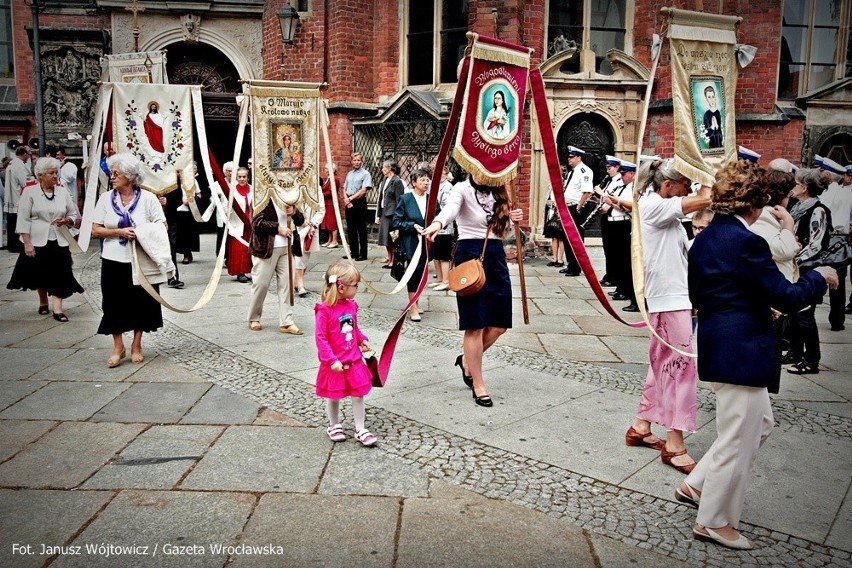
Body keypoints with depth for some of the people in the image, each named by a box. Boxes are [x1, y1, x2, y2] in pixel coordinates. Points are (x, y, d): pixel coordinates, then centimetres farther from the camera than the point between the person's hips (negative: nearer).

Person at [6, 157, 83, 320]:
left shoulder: (63, 191, 4)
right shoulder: (30, 192, -5)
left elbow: (74, 214, 13)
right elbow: (23, 219, -7)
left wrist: (67, 220, -11)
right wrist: (27, 243, -12)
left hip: (59, 241, 2)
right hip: (37, 241, -1)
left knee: (59, 275, -4)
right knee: (40, 275, 12)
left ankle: (57, 309, -2)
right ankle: (43, 303, 34)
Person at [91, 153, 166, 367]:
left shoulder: (147, 198, -3)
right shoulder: (106, 198, 2)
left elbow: (162, 227, -6)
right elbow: (95, 230, 0)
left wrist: (141, 233, -21)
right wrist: (119, 232, -16)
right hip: (114, 261, 1)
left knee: (141, 303, 7)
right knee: (114, 304, 4)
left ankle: (136, 346, 23)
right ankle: (118, 347, 19)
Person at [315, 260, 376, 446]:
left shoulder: (351, 305, 0)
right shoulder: (325, 310, -20)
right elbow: (320, 337, -18)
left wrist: (362, 340, -1)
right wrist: (332, 360, -21)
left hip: (354, 360, 5)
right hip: (335, 364, -5)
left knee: (358, 395, 9)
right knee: (333, 397, 14)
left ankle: (361, 430, 21)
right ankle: (334, 426, 35)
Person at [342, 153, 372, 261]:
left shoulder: (365, 174, -5)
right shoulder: (349, 174, 15)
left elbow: (363, 190, -13)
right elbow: (345, 189, 15)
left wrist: (350, 198, -12)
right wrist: (346, 199, -4)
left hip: (359, 202, -6)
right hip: (349, 203, 6)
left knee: (361, 229, -2)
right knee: (350, 229, 10)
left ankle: (363, 254, 3)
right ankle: (354, 253, 18)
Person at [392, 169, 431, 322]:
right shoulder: (405, 199, -4)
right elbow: (395, 222, -5)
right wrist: (413, 226, -16)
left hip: (426, 243, 4)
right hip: (411, 243, -4)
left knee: (421, 273, 11)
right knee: (414, 273, -3)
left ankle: (414, 302, 29)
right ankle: (413, 308, 4)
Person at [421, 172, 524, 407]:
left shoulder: (498, 193, 12)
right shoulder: (463, 189, -6)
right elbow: (450, 208, -29)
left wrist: (513, 219, -4)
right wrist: (438, 223, -51)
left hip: (496, 255, 6)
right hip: (470, 253, -6)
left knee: (499, 324, 7)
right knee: (475, 324, -2)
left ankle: (467, 360, 33)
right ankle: (478, 385, 12)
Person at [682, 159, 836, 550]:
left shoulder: (704, 239, 8)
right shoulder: (747, 242, -20)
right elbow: (786, 297, -17)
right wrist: (819, 278, 2)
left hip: (717, 346, 9)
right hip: (741, 352, -9)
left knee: (760, 423, 24)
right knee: (738, 440, 5)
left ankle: (696, 485, 29)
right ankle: (714, 522, 21)